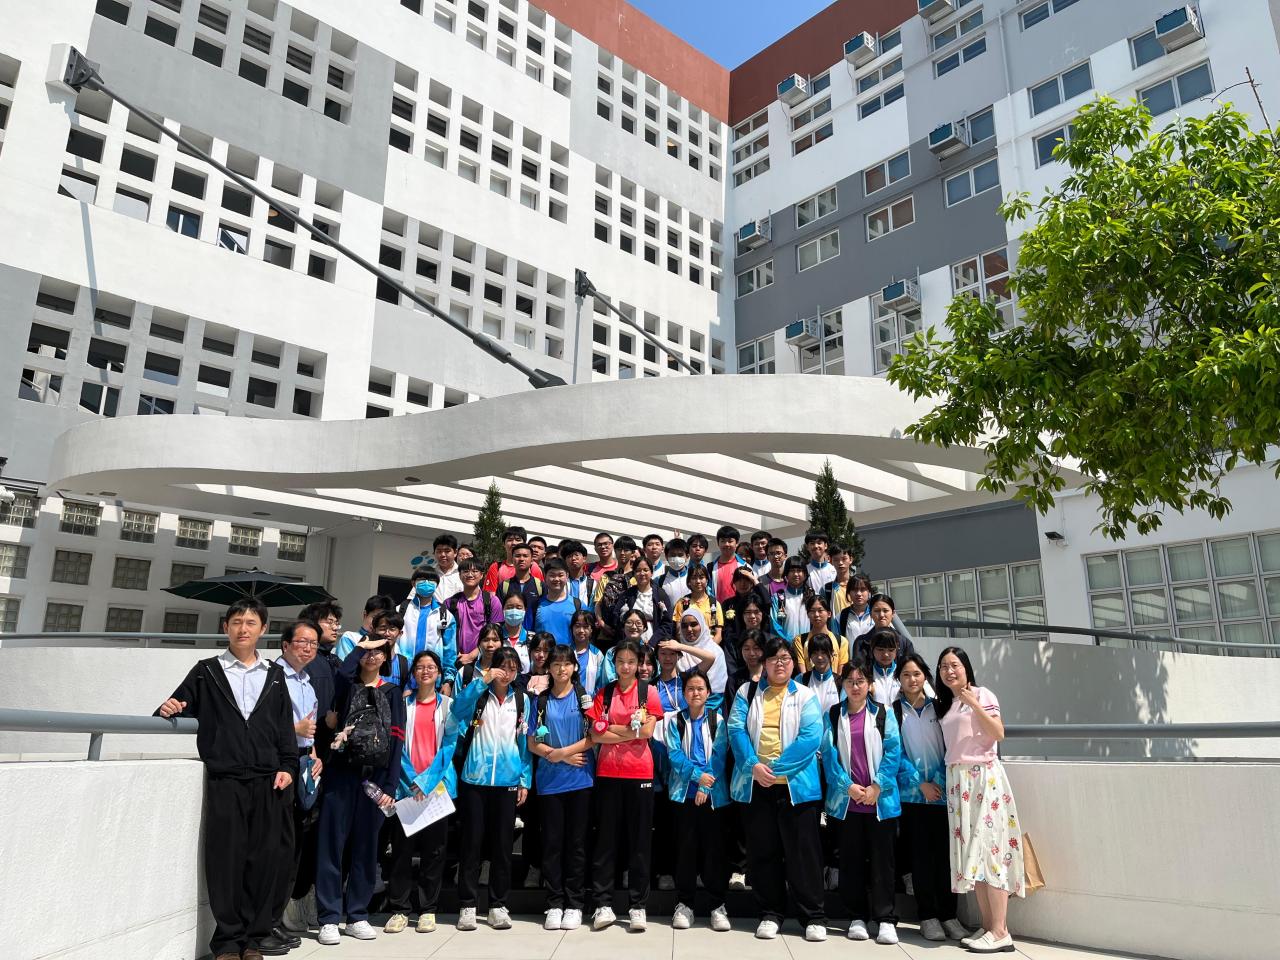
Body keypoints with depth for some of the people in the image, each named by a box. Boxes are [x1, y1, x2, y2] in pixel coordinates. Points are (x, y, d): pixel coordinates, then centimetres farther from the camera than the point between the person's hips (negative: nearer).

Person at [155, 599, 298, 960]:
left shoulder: (275, 675, 14)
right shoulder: (206, 672, 10)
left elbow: (285, 727, 12)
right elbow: (180, 708, 8)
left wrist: (287, 767, 2)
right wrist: (168, 710, -15)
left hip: (269, 781, 2)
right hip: (224, 781, -1)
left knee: (265, 859, 3)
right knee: (226, 859, -1)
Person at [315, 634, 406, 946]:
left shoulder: (392, 692, 9)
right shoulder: (347, 685, 7)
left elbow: (397, 740, 2)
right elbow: (341, 674, -21)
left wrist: (390, 786, -5)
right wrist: (360, 646, -8)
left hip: (376, 777, 2)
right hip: (341, 773, -1)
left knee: (366, 846, 8)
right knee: (332, 843, -1)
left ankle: (357, 915, 18)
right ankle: (329, 918, 7)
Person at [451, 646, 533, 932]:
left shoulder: (522, 699, 8)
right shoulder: (478, 693, 2)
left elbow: (525, 742, 9)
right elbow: (457, 710, -20)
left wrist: (525, 780, 4)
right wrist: (483, 680, -25)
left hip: (507, 781, 2)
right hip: (474, 779, -2)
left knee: (502, 844, 6)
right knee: (471, 842, 3)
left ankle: (498, 905, 18)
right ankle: (467, 905, 14)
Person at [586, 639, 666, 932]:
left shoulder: (648, 692, 2)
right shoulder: (604, 692, 6)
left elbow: (647, 731, -9)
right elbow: (596, 735, -2)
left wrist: (613, 729, -6)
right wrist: (631, 732, -9)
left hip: (640, 773, -1)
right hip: (608, 773, 1)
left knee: (640, 839, 4)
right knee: (606, 838, 5)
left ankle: (637, 905, 12)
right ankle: (602, 903, 12)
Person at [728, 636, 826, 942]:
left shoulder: (805, 696, 3)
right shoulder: (747, 692, 9)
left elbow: (811, 737, -9)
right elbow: (736, 729, -3)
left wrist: (776, 767, -15)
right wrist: (753, 765, -17)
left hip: (796, 784, -2)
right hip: (756, 784, 2)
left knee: (803, 850, 2)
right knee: (763, 851, 8)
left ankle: (813, 917, 13)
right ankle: (770, 913, 21)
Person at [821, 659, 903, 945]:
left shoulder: (883, 714, 3)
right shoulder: (831, 716, 6)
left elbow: (893, 752, -2)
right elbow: (828, 754, 0)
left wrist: (877, 787, -11)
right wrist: (848, 786, -11)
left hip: (881, 799, -1)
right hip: (846, 800, 1)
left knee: (882, 858, 2)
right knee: (851, 859, 7)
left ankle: (886, 919, 10)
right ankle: (857, 917, 18)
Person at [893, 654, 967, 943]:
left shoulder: (938, 707, 7)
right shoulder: (893, 711, 3)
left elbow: (948, 746, 3)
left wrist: (939, 781, -8)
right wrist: (921, 783, -9)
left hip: (942, 791, 1)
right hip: (911, 793, -1)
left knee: (944, 853, 2)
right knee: (920, 855, 2)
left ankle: (948, 914, 12)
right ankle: (927, 916, 11)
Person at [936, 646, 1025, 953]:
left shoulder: (982, 694, -2)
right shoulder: (944, 704, 15)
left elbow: (999, 734, -13)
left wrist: (974, 704, -20)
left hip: (983, 776, -6)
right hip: (957, 780, 6)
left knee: (988, 846, -9)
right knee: (969, 849, 3)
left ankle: (1000, 932, -7)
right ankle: (987, 925, 8)